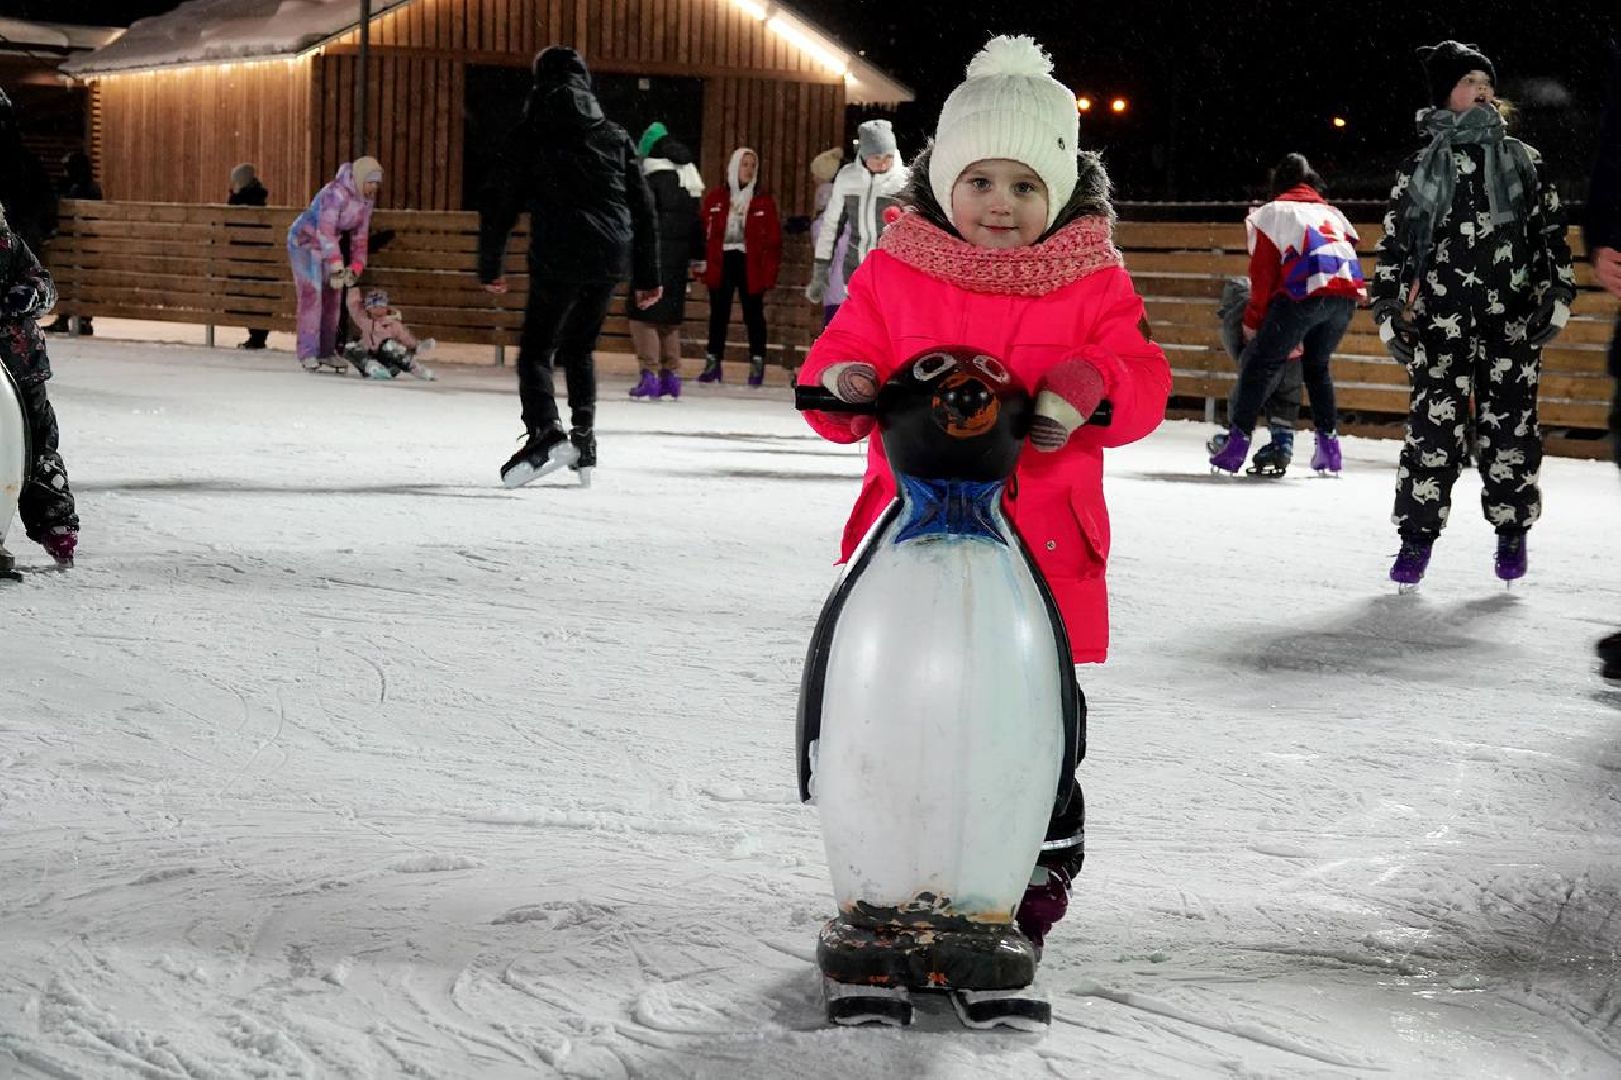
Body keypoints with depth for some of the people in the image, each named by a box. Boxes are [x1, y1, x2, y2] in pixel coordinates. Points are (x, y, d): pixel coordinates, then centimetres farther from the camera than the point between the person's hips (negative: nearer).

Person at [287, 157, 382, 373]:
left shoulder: (367, 199, -3)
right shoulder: (337, 193, -30)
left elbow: (361, 234, 6)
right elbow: (325, 231, -35)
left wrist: (357, 267, 0)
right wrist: (336, 268, -38)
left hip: (328, 244, 8)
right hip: (305, 240, -8)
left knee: (332, 297, 6)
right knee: (312, 295, -13)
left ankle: (327, 351, 15)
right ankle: (308, 354, -11)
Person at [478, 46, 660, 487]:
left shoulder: (530, 136, 3)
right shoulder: (616, 137, 15)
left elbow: (498, 204, 2)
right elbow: (643, 209, 15)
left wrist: (489, 265, 12)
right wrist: (647, 276, 19)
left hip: (558, 261, -4)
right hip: (612, 260, 5)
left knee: (535, 349, 0)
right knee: (579, 348, 21)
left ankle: (545, 431, -22)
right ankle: (584, 440, 16)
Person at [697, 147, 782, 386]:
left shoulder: (764, 201, 3)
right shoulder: (715, 198, 5)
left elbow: (773, 237, 1)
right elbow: (704, 232, 4)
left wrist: (771, 268, -7)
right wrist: (703, 262, -3)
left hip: (751, 264, -1)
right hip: (721, 262, 1)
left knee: (753, 315, 2)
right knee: (718, 315, 7)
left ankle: (757, 364, 6)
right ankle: (712, 363, 14)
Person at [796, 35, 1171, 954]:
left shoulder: (1093, 283, 1)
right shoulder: (895, 273, 3)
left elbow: (1142, 382, -4)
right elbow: (843, 357, 5)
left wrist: (1088, 387, -25)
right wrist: (843, 384, -18)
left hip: (1042, 550, -1)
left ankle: (1044, 868, 26)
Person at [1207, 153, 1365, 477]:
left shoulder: (1270, 213, 17)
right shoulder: (1332, 214, 33)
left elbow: (1263, 274, 10)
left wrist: (1253, 323, 19)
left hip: (1305, 291, -5)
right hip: (1348, 294, 5)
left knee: (1260, 362, 6)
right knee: (1317, 365, 24)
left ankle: (1237, 442, 2)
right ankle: (1329, 444, 19)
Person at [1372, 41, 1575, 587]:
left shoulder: (1522, 161, 12)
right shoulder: (1419, 169, 9)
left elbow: (1551, 230, 12)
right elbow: (1393, 244, 10)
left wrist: (1558, 295, 4)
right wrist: (1387, 312, 4)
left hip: (1512, 318, 1)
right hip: (1441, 317, -1)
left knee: (1508, 423, 1)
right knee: (1434, 424, -8)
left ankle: (1512, 530, 18)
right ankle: (1417, 536, -1)